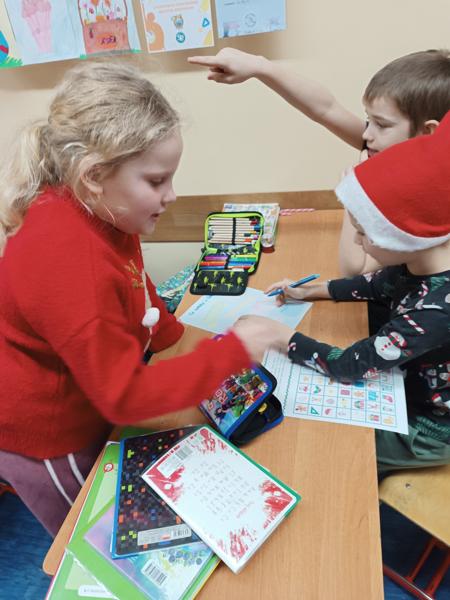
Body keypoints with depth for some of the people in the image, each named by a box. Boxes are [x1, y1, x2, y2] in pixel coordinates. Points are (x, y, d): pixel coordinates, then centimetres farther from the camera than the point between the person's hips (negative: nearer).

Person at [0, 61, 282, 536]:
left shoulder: (98, 213, -12)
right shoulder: (68, 261, -38)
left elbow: (135, 294, 6)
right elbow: (125, 395, -32)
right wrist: (232, 353, -29)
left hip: (84, 414, 7)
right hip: (44, 444, -7)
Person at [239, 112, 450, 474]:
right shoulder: (421, 261, -15)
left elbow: (351, 366, -32)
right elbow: (377, 285, 7)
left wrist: (277, 334, -24)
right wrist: (308, 293, 1)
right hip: (409, 387, 7)